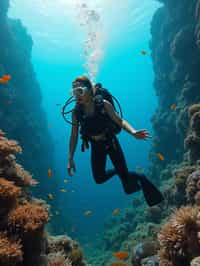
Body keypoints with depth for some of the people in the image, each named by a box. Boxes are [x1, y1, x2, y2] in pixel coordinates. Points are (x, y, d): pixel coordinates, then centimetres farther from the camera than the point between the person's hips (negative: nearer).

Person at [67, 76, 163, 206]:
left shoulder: (103, 104, -20)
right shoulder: (76, 112, -12)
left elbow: (120, 120, -17)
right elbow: (74, 136, -5)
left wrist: (133, 132, -37)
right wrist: (70, 159, -5)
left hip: (111, 142, -3)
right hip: (96, 146, 4)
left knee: (124, 175, -3)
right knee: (99, 178, 8)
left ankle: (141, 178, 30)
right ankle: (117, 171, 37)